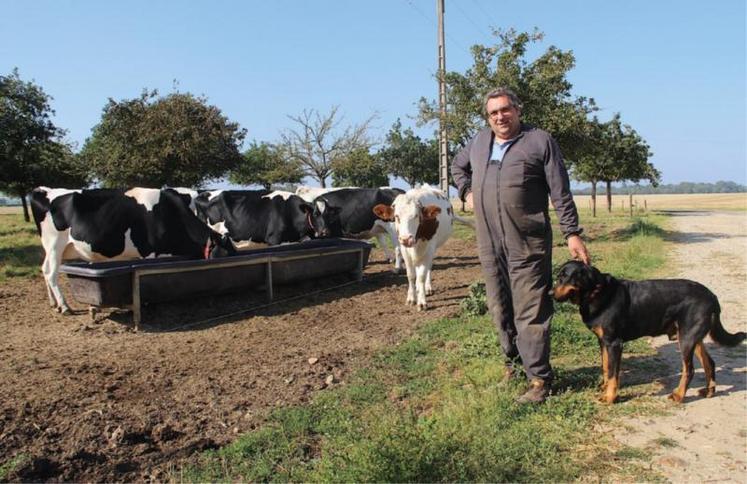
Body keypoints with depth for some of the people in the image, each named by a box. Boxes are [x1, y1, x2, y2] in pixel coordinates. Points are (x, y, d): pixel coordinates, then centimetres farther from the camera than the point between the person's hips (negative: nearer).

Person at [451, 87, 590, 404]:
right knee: (500, 309, 15)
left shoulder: (540, 141, -3)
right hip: (489, 245, 6)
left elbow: (561, 193, -4)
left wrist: (572, 234, -8)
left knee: (531, 312, -4)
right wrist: (467, 193, 17)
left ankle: (539, 379, 6)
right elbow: (458, 166, 33)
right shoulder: (479, 143, 12)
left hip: (528, 246, -5)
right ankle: (513, 361, 33)